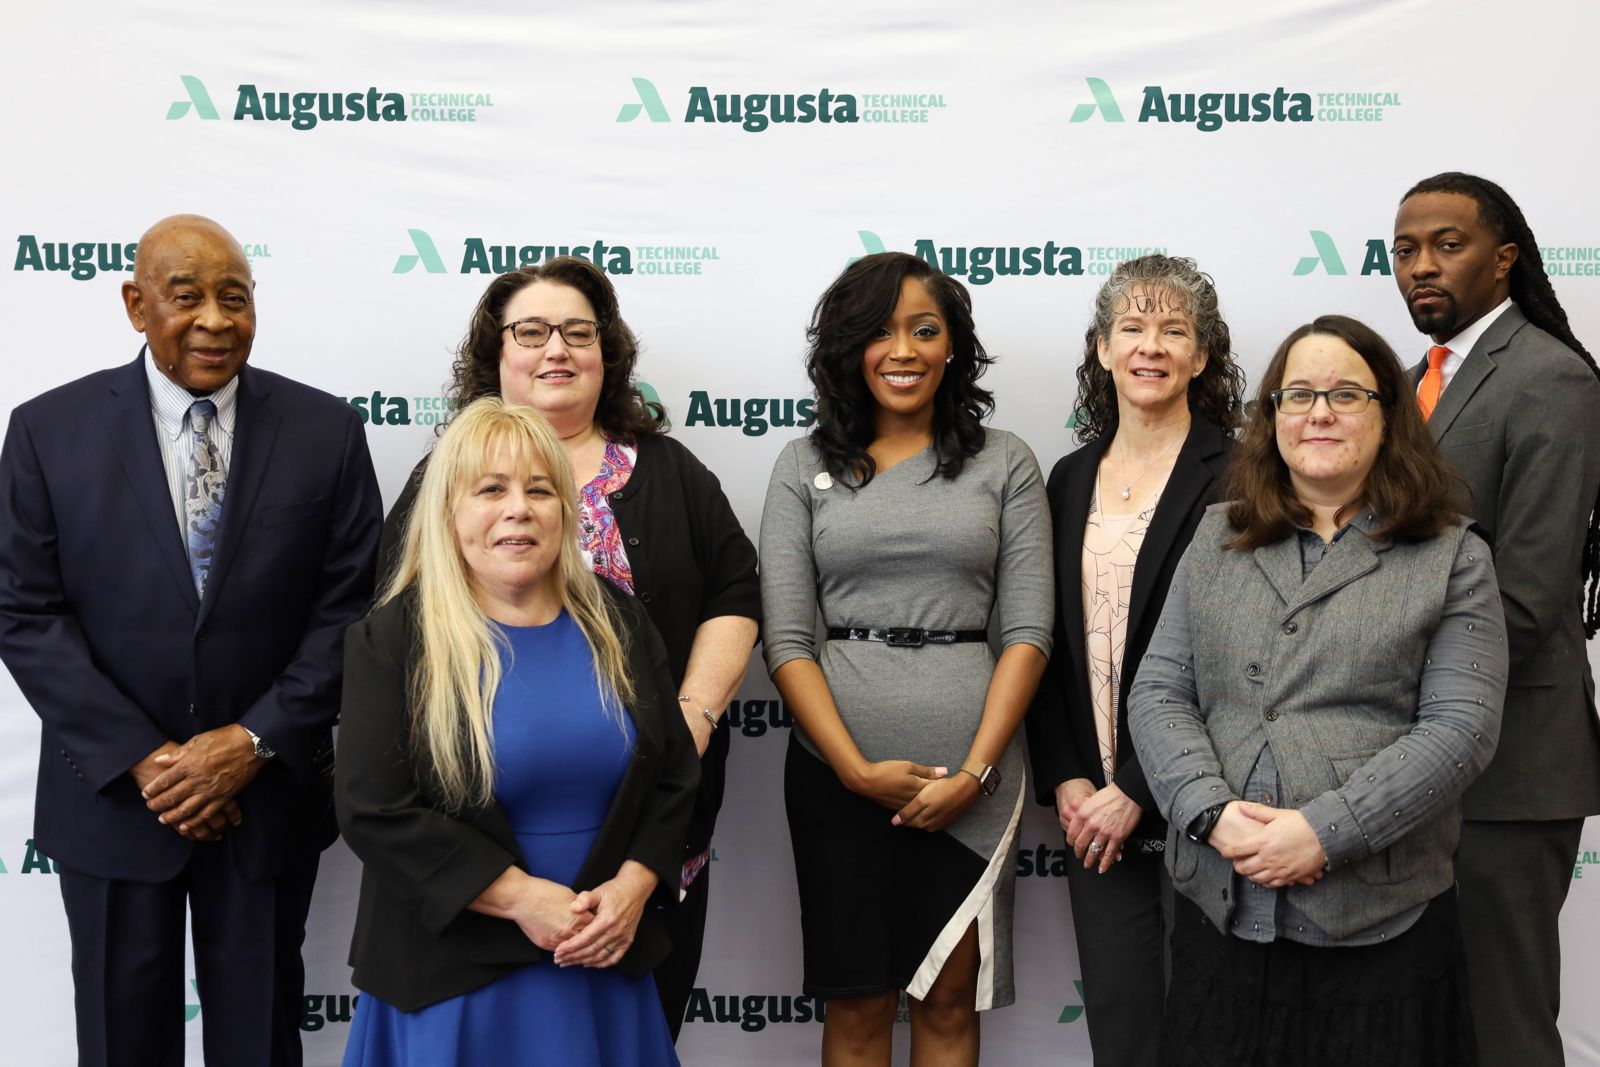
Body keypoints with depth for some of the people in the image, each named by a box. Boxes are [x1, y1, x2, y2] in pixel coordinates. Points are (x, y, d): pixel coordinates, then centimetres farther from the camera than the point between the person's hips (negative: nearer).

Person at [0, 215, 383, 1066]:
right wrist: (141, 759, -13)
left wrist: (253, 742, -13)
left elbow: (353, 607, -5)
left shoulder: (325, 430, -3)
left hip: (268, 794, 0)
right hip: (111, 796, 0)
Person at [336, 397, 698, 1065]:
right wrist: (520, 897, -18)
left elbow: (675, 774, 5)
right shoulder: (393, 642, -7)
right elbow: (373, 809, -14)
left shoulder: (615, 624, 4)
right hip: (454, 974, -3)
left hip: (607, 963, 3)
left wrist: (633, 886, -12)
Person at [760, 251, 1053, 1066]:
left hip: (968, 773, 0)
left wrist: (975, 770, -10)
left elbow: (1028, 630, -1)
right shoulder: (805, 466, 4)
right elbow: (785, 639, -1)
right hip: (838, 770, 0)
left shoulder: (1003, 463, 4)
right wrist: (857, 768, -10)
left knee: (949, 998, 10)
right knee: (857, 999, 9)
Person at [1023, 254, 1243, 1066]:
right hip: (1091, 810, 5)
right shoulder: (1070, 480, 10)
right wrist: (1064, 780, -1)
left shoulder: (1236, 476, -8)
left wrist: (1136, 792, -13)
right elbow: (1048, 640, 10)